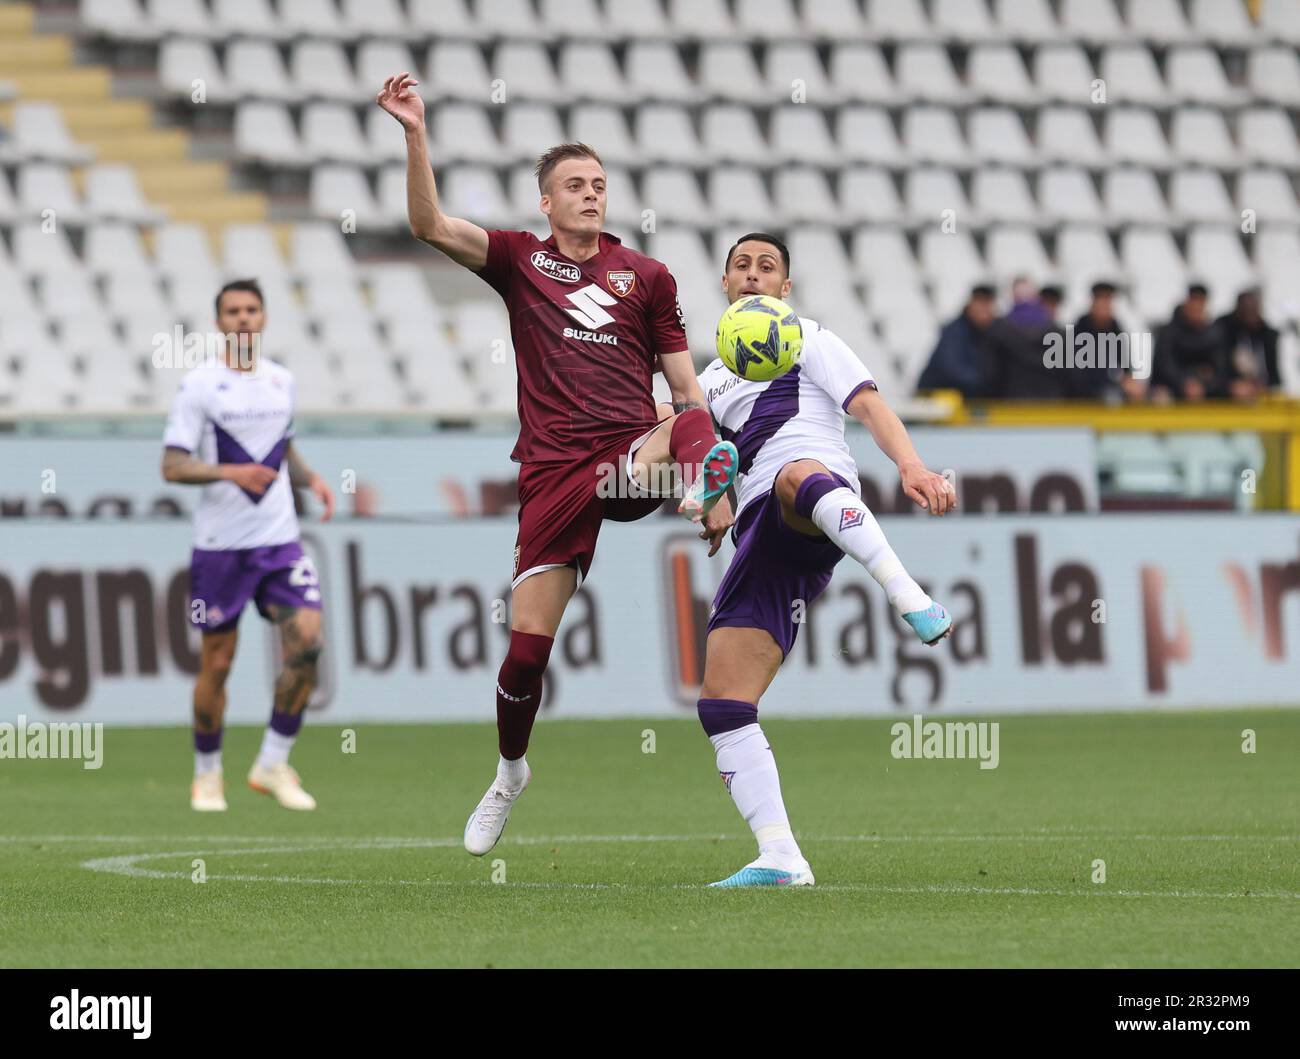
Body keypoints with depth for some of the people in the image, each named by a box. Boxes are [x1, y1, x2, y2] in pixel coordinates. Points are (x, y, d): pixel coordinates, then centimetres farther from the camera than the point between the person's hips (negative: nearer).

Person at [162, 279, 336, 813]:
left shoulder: (281, 381, 11)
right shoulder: (198, 385, -5)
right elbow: (172, 465, -10)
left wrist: (309, 478, 6)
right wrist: (231, 472, -25)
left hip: (280, 539, 4)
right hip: (220, 544, -4)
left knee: (306, 642, -12)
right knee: (217, 663, 1)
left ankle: (272, 764, -1)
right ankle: (207, 774, 19)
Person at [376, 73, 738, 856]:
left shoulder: (647, 276, 14)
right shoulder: (520, 261, 12)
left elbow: (686, 387, 12)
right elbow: (432, 226, -3)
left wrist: (713, 481, 1)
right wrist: (416, 135, -16)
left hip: (634, 456, 0)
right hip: (554, 468, 0)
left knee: (695, 428, -37)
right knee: (528, 643, -1)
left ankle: (705, 488, -66)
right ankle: (510, 772, 20)